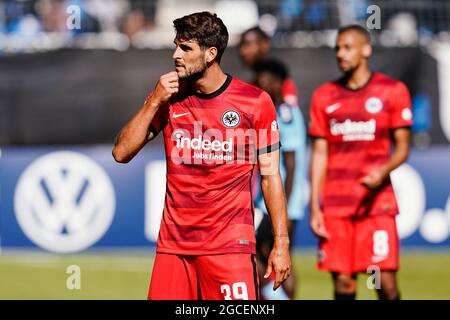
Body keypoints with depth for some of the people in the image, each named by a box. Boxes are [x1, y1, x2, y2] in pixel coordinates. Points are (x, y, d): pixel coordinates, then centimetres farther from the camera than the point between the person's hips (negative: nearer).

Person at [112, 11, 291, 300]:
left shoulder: (255, 101, -2)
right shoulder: (170, 98, 8)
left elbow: (270, 175, 0)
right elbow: (121, 153, 5)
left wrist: (281, 243, -4)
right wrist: (154, 102, -5)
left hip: (230, 245, -4)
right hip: (173, 244, 4)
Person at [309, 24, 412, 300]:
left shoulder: (393, 91, 2)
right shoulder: (324, 96, 10)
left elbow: (402, 148, 3)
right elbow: (319, 154, 10)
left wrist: (383, 171, -18)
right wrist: (315, 207, 3)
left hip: (377, 202, -2)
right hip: (335, 204, 2)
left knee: (385, 279, -9)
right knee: (343, 282, 0)